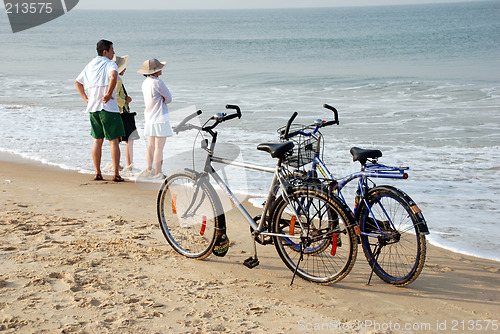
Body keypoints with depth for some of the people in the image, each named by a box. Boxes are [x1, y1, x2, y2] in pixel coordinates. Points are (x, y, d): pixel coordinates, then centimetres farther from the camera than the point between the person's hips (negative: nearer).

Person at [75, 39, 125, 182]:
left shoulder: (90, 65, 14)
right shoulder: (110, 64, -8)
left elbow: (77, 82, 24)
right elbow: (113, 77, -31)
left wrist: (86, 98, 18)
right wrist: (108, 94, -21)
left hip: (93, 108, 6)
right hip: (109, 108, -6)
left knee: (97, 140, 12)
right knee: (114, 141, -1)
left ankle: (97, 173, 13)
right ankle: (116, 174, -3)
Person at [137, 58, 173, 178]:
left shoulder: (145, 82, 10)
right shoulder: (157, 82, -17)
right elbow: (169, 98, -9)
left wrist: (162, 99, -3)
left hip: (149, 118, 9)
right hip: (160, 118, -9)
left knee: (151, 146, 14)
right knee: (159, 147, -5)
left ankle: (148, 169, 18)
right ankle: (158, 173, -3)